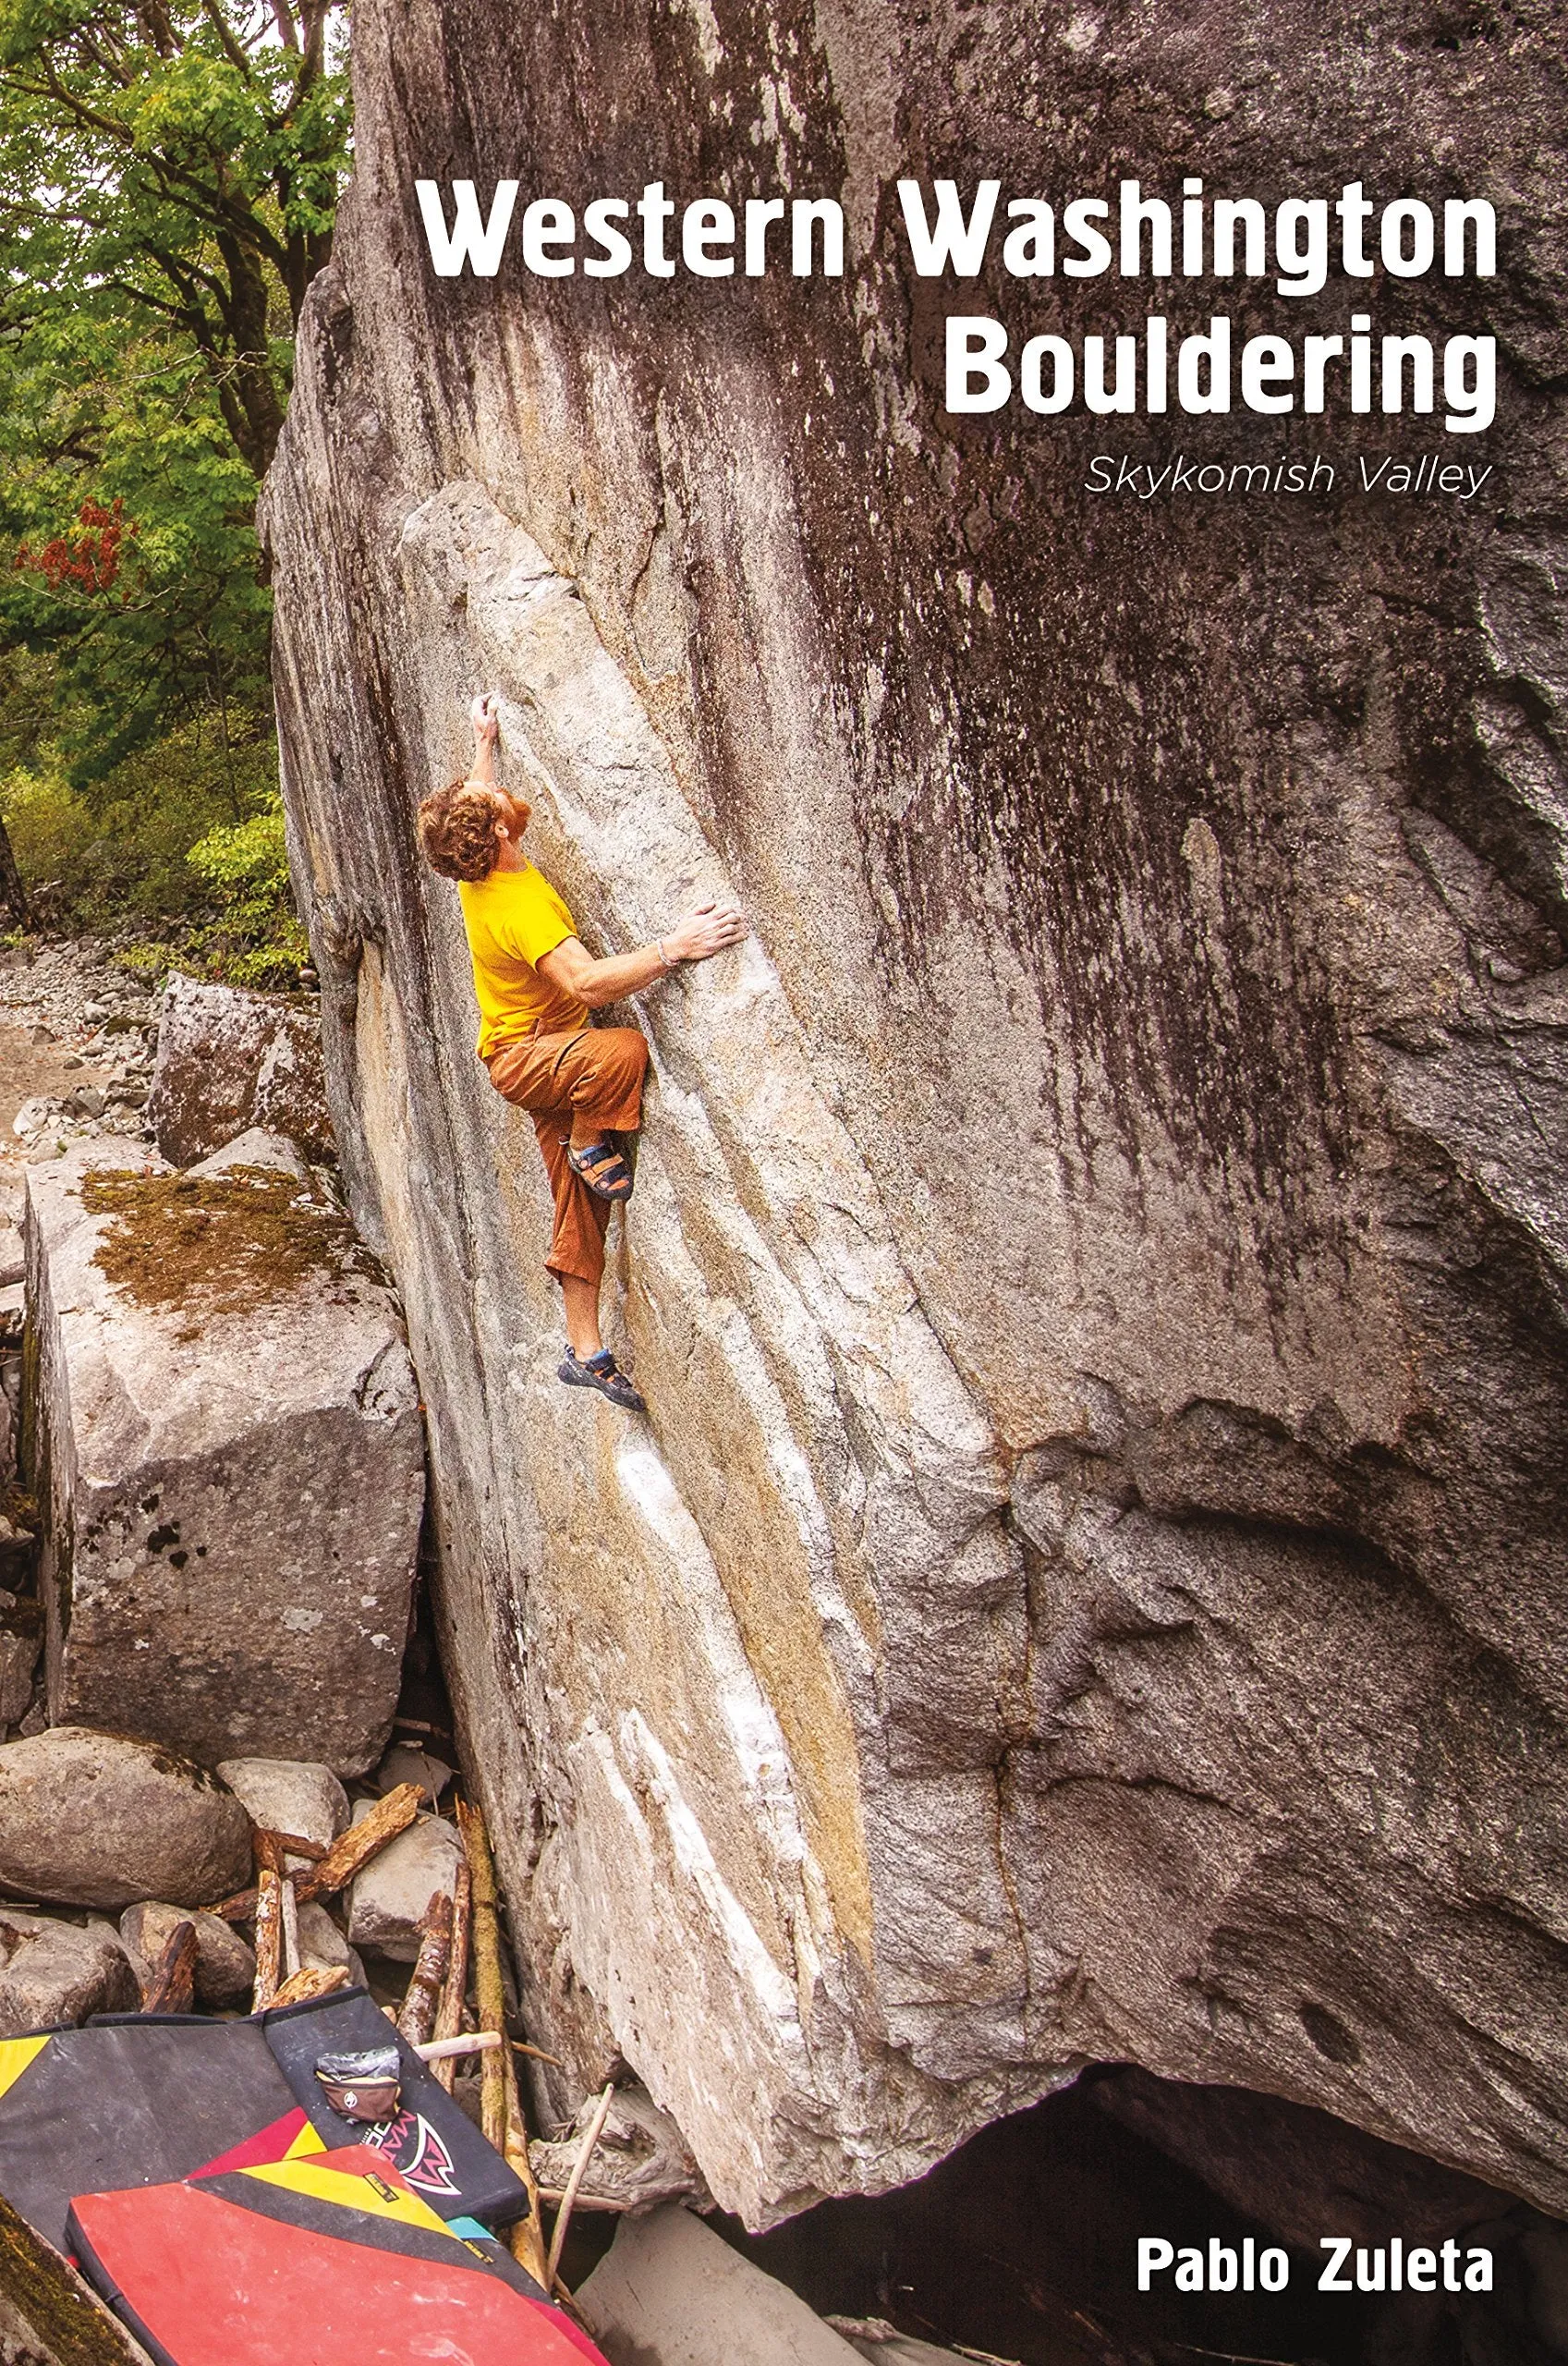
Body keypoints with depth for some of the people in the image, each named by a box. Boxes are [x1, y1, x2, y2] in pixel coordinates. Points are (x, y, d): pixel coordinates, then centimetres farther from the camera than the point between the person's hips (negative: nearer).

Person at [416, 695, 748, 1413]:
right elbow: (587, 982, -45)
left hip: (544, 1056, 9)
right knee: (624, 1049, -40)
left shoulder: (478, 873, -1)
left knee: (580, 1210, 7)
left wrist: (485, 741, 32)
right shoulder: (521, 903, -30)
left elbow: (477, 801, 24)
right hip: (525, 1057, -9)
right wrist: (672, 949, -50)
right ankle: (595, 1147, -13)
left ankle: (585, 1350, 10)